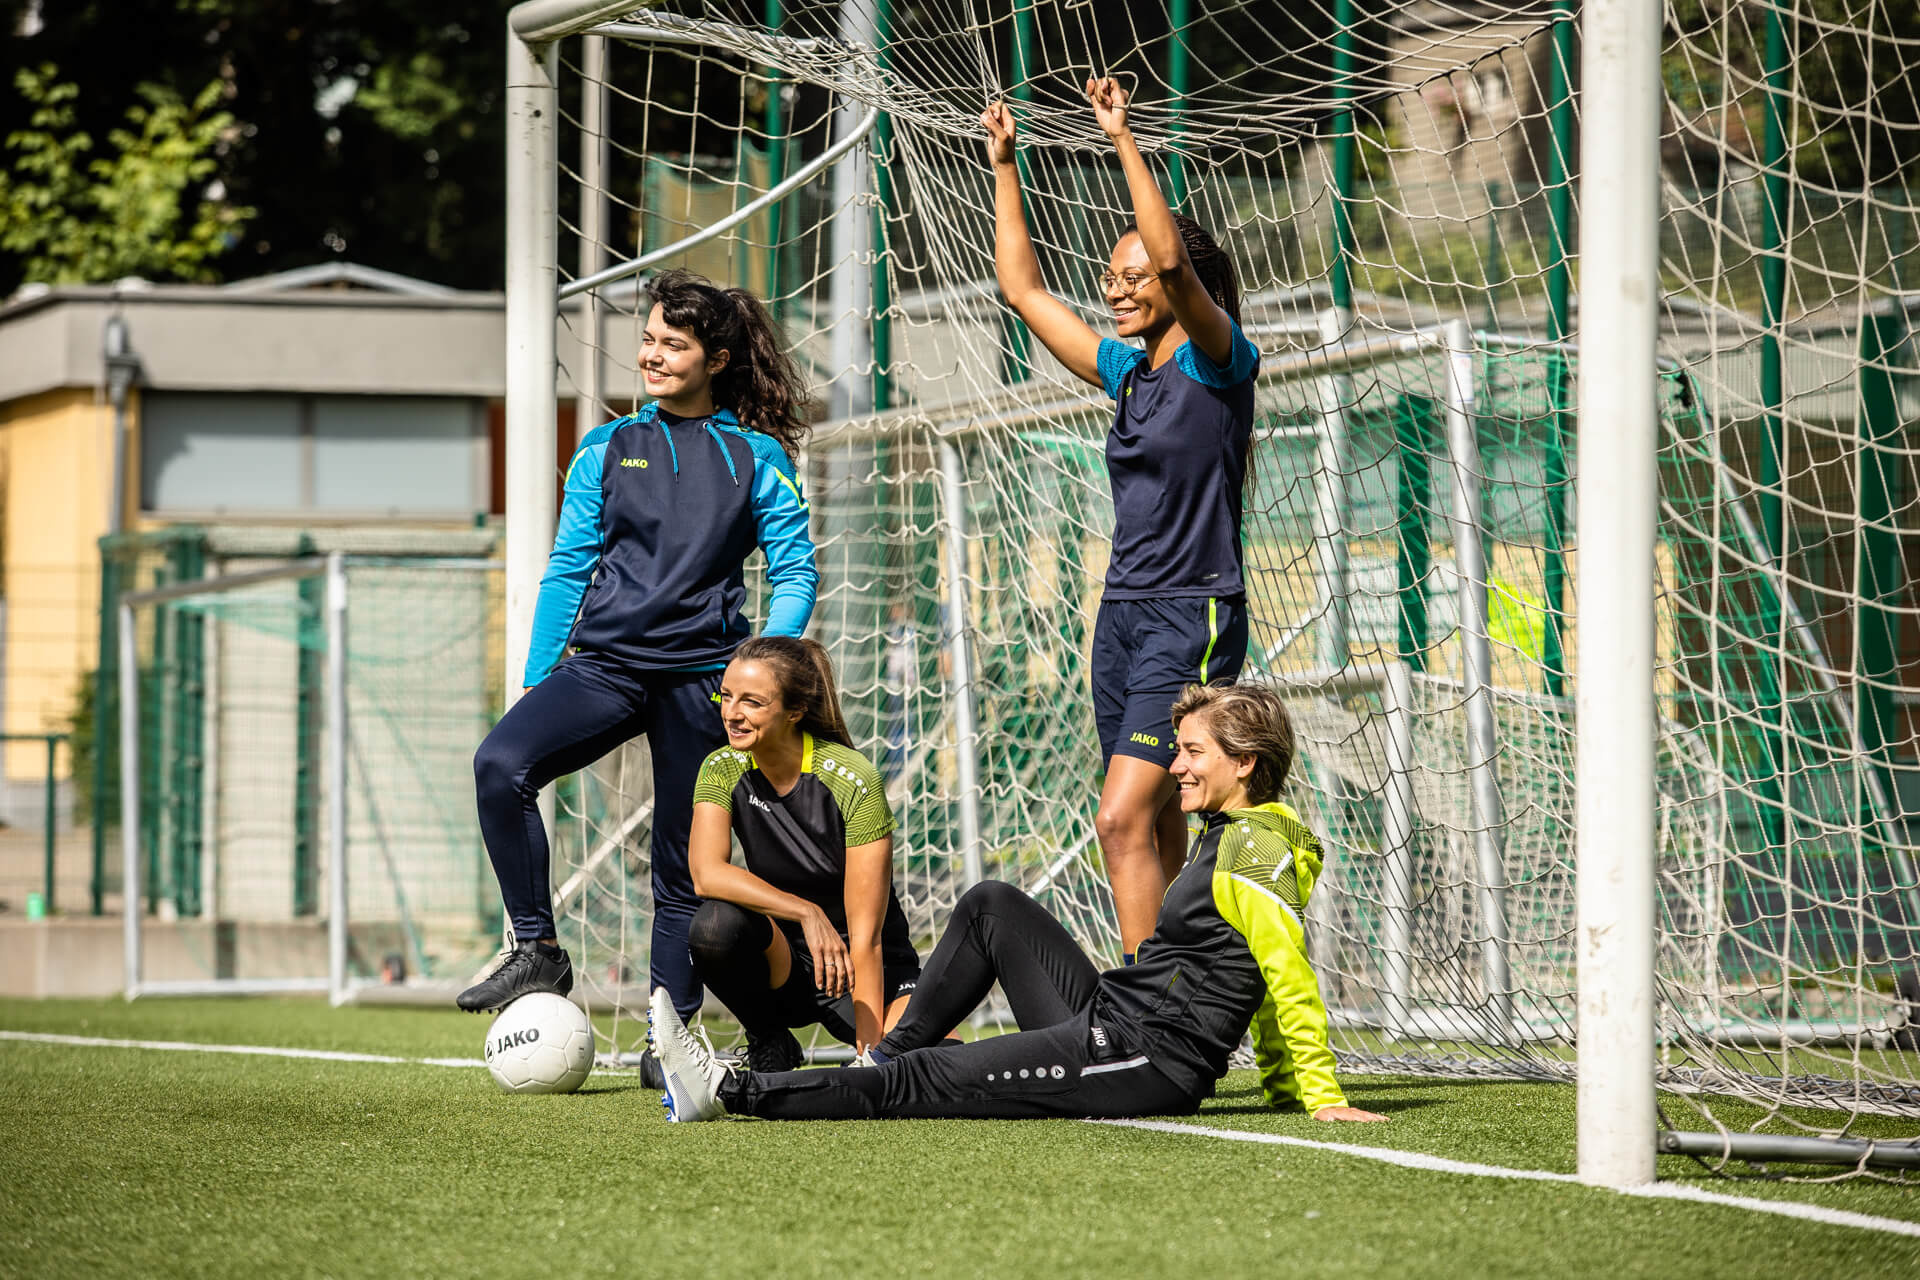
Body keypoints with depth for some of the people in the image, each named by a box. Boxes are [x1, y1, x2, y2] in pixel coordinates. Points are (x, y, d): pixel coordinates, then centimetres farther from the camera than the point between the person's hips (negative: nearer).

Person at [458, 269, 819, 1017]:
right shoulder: (608, 450, 10)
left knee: (683, 869, 2)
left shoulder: (756, 457, 5)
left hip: (700, 675, -1)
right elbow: (567, 569, 13)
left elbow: (796, 572, 3)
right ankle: (536, 951, -18)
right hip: (603, 665, 1)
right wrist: (536, 680, 8)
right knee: (500, 763, -25)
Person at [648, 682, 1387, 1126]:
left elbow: (1292, 979, -21)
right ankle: (886, 1055, 18)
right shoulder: (1231, 837, 15)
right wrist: (1285, 1088, 20)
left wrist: (1324, 1098, -24)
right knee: (991, 906, 18)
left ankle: (729, 1093, -8)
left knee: (923, 1081, -9)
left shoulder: (1251, 851, -16)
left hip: (1148, 1061, -11)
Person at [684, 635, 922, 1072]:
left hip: (870, 971, -3)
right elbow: (706, 873, -24)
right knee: (715, 924, -31)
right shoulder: (722, 771, -7)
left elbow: (865, 936, -20)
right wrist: (806, 914, -36)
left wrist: (871, 1051, -26)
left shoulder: (853, 781, -19)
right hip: (788, 962, 3)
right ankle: (770, 1046, -4)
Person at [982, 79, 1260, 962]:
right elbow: (1022, 287, 20)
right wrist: (1003, 164, 16)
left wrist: (1123, 140, -21)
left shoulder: (1218, 362, -6)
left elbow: (1172, 260, -23)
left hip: (1194, 617, -8)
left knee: (1123, 819, -18)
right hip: (1124, 613, 8)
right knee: (1158, 837, 6)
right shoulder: (1125, 372, 15)